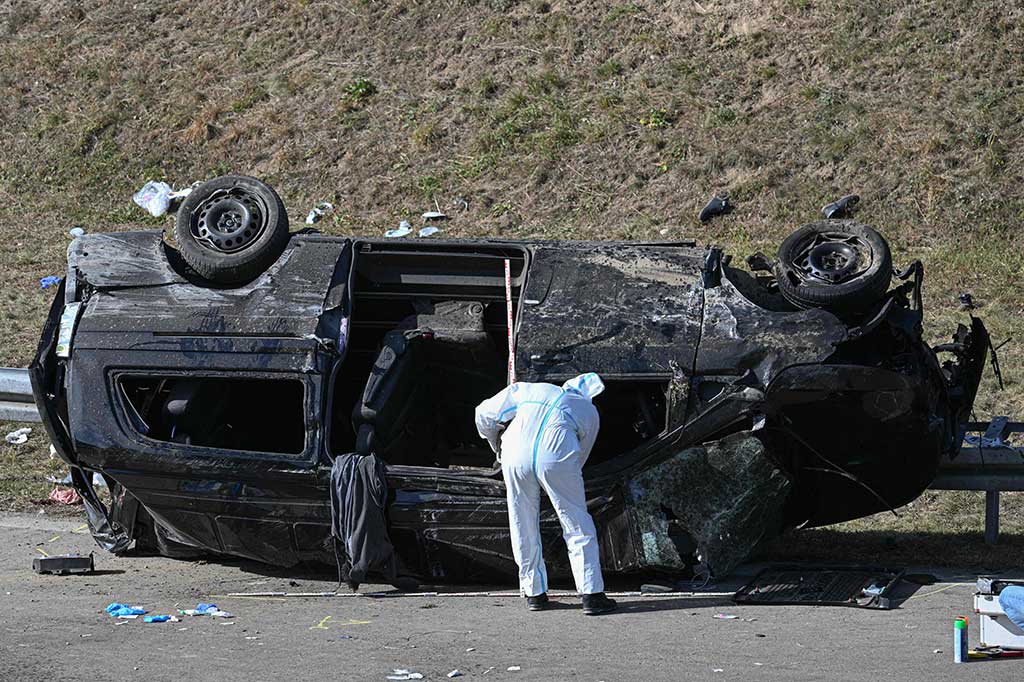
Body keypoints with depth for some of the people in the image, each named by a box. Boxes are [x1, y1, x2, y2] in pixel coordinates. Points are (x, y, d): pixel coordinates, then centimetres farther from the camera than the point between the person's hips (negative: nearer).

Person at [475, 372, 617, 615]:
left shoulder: (527, 390, 32)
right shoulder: (590, 411, 30)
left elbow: (484, 414, 28)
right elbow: (579, 458, 29)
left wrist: (497, 446, 45)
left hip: (516, 454, 2)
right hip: (555, 456, -1)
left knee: (524, 528, 16)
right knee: (578, 527, 9)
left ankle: (534, 593, 24)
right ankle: (591, 594, 6)